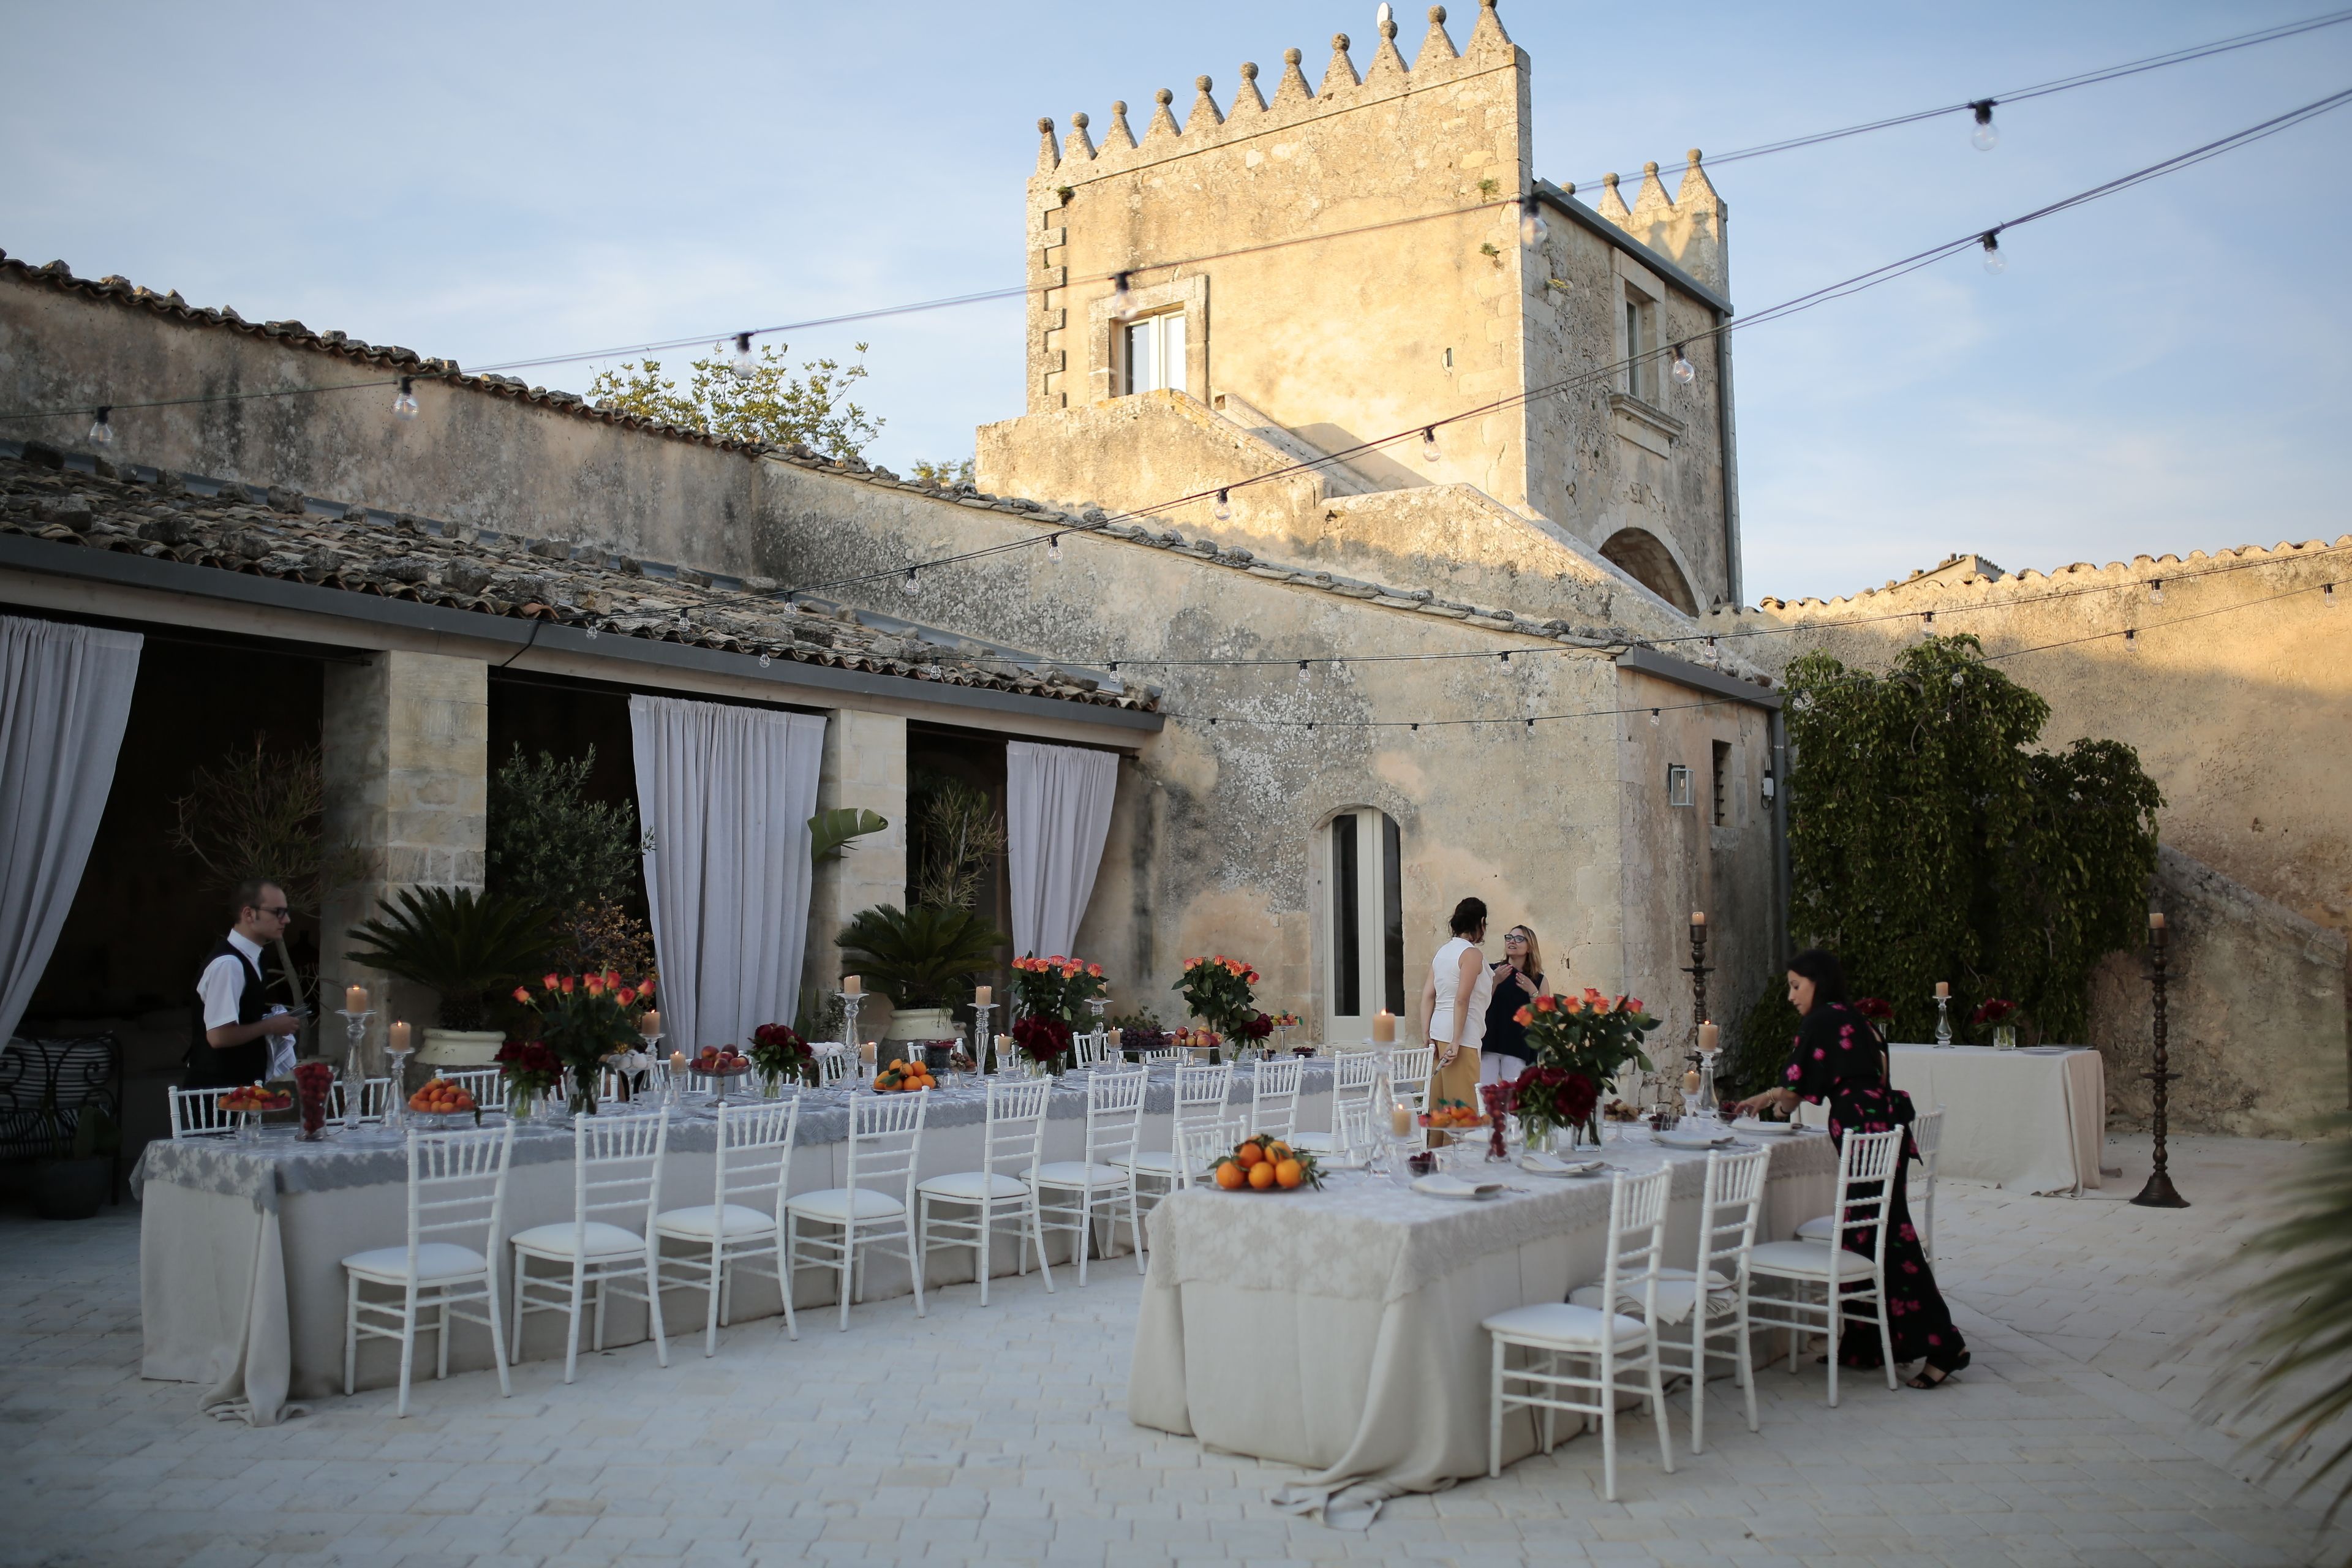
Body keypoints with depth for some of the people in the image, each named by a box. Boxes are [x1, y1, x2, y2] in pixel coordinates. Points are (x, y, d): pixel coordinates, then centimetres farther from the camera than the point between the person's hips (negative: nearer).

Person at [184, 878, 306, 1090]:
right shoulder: (228, 964, -21)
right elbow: (219, 1036, -26)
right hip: (218, 1088, -9)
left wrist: (274, 1020, 5)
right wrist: (270, 1026, -15)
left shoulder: (246, 957, 9)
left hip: (239, 1084, 9)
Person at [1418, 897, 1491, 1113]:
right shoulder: (1473, 954, -7)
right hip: (1460, 1035, -8)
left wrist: (1426, 1035, 12)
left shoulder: (1442, 953, 16)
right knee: (1463, 1105, -5)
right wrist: (1456, 1042, -17)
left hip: (1438, 1031, 8)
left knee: (1438, 1103, 9)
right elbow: (1462, 1000, -16)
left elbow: (1428, 996, 12)